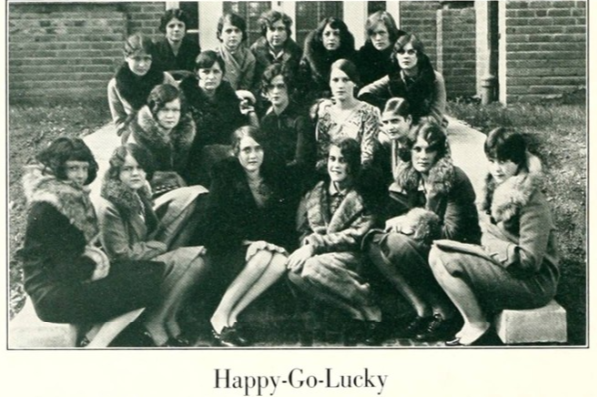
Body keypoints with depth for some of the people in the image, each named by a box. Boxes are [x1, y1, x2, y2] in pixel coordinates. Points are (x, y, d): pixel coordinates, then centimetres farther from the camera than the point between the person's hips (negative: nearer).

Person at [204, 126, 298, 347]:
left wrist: (279, 243, -13)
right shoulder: (225, 176, 1)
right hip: (228, 249, -3)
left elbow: (287, 221, 8)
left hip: (268, 244, 3)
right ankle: (220, 317, -26)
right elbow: (217, 221, -9)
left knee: (281, 261, -31)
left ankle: (231, 316, -29)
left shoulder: (277, 179, 10)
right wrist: (247, 241, -22)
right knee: (262, 257, -34)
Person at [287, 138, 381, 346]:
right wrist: (308, 244, -10)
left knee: (312, 267, -35)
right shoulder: (316, 192, 17)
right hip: (319, 254, 5)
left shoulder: (362, 195, 3)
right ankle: (356, 311, -20)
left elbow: (357, 234, -8)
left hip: (352, 255, -5)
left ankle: (367, 311, -19)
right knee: (294, 270, -29)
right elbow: (303, 228, 15)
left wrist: (317, 243, -17)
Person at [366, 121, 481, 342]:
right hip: (426, 249, 7)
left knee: (397, 242, -28)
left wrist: (414, 226, -20)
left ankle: (444, 312, -15)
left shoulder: (454, 179, -14)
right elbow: (389, 217, 6)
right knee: (374, 242, -16)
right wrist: (400, 222, -16)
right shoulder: (407, 177, 4)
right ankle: (423, 310, -15)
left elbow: (452, 232, -17)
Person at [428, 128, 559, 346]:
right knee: (438, 253, -4)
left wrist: (475, 249, -20)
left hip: (535, 282, -9)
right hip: (507, 267, 9)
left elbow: (529, 261, -22)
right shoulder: (499, 189, 6)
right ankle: (473, 321, -4)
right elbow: (491, 235, 14)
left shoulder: (532, 202, -18)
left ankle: (478, 328, -6)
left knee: (446, 261, -20)